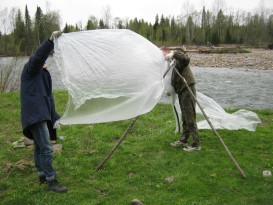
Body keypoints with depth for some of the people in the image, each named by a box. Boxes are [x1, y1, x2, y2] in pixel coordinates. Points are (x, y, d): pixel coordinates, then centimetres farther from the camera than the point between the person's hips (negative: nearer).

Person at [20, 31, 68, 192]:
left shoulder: (42, 74, 25)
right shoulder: (30, 69, -1)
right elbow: (38, 56, -23)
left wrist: (55, 117, 24)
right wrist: (50, 41, -32)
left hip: (42, 114, 10)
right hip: (35, 114, -10)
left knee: (40, 146, 17)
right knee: (46, 148, -12)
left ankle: (43, 176, 28)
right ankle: (51, 181, -7)